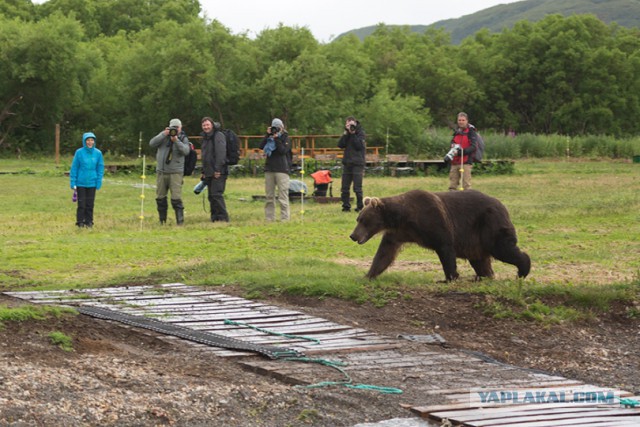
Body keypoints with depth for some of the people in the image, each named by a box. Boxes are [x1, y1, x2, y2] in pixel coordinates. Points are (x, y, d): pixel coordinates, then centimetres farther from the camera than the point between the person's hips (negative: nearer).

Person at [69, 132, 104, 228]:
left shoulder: (98, 153, 1)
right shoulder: (79, 152, -5)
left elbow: (100, 168, 6)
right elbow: (74, 168, -2)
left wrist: (99, 182, -1)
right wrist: (73, 182, -5)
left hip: (92, 183, 2)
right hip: (81, 183, -2)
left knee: (90, 204, 6)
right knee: (81, 204, 1)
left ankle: (89, 222, 15)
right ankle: (80, 222, 10)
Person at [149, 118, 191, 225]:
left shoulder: (183, 138, 3)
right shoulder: (163, 135, 8)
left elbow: (186, 151, -14)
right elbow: (152, 144, -6)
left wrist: (176, 140, -22)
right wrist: (164, 135, -15)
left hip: (176, 173, -3)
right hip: (161, 172, 3)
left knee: (176, 199, -12)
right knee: (160, 198, 8)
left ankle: (180, 221, -9)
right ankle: (162, 221, 20)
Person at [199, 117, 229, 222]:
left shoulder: (218, 136, -8)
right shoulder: (205, 138, 20)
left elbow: (221, 153, -17)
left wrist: (218, 169, -22)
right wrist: (204, 172, 21)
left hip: (218, 173, -9)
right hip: (209, 173, 9)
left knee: (216, 194, -14)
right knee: (211, 196, 8)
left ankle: (223, 217, -12)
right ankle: (214, 218, 12)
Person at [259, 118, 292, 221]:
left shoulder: (285, 138, 4)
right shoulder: (269, 138, 15)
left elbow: (283, 151, -10)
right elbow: (261, 147, -1)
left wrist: (276, 139, -12)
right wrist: (267, 135, -4)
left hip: (282, 170, -5)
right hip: (269, 169, 5)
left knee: (283, 196, -9)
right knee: (269, 196, 5)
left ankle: (284, 218, -9)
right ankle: (269, 218, 8)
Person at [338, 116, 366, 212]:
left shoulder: (360, 133, 0)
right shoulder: (347, 134, 13)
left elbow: (359, 146, -12)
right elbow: (340, 145, 1)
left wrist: (353, 134, -13)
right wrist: (346, 133, -7)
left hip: (357, 163, -5)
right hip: (347, 163, 5)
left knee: (357, 188, -7)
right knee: (344, 188, 4)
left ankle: (360, 207, 0)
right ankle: (346, 206, 11)